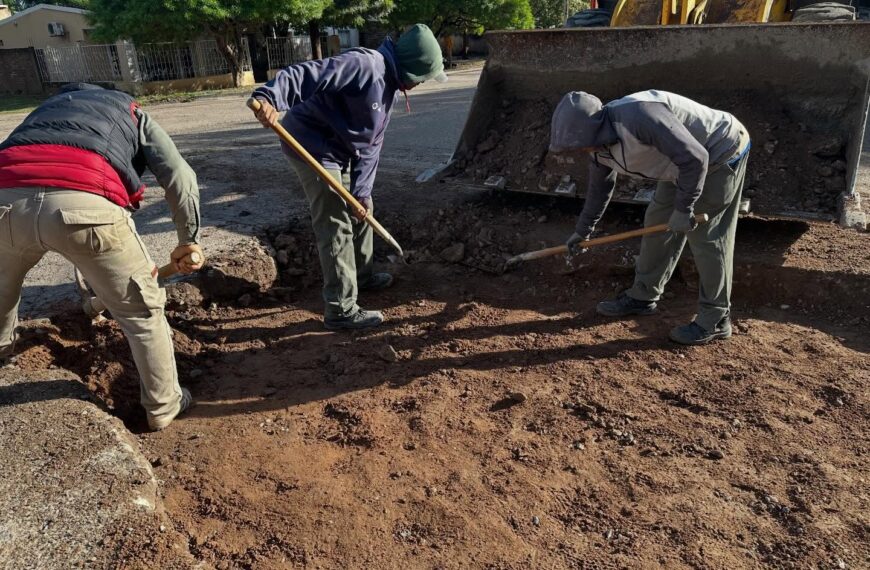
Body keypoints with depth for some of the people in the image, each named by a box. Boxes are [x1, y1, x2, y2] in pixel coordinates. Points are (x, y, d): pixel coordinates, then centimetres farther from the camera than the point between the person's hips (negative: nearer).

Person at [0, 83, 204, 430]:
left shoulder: (49, 106, 42)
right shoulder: (134, 115, 30)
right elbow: (181, 180, 12)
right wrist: (189, 241, 23)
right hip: (85, 204, -4)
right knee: (142, 311, 15)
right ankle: (163, 406, 28)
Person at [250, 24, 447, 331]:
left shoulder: (389, 87, 12)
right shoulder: (364, 65, -19)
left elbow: (371, 143, 9)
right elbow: (308, 74, -31)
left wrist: (362, 190, 1)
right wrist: (270, 98, -48)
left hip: (339, 150, 10)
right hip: (312, 146, -10)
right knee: (336, 227, -9)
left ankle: (361, 274, 42)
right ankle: (341, 310, 0)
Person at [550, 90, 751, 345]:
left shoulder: (641, 115, -35)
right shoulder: (599, 144, -5)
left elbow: (694, 157, -34)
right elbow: (599, 187, 13)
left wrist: (683, 209, -27)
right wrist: (583, 230, 22)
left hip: (721, 152, -8)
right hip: (685, 161, 9)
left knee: (705, 236, -7)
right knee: (658, 221, 10)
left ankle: (716, 319, 4)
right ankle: (643, 296, 24)